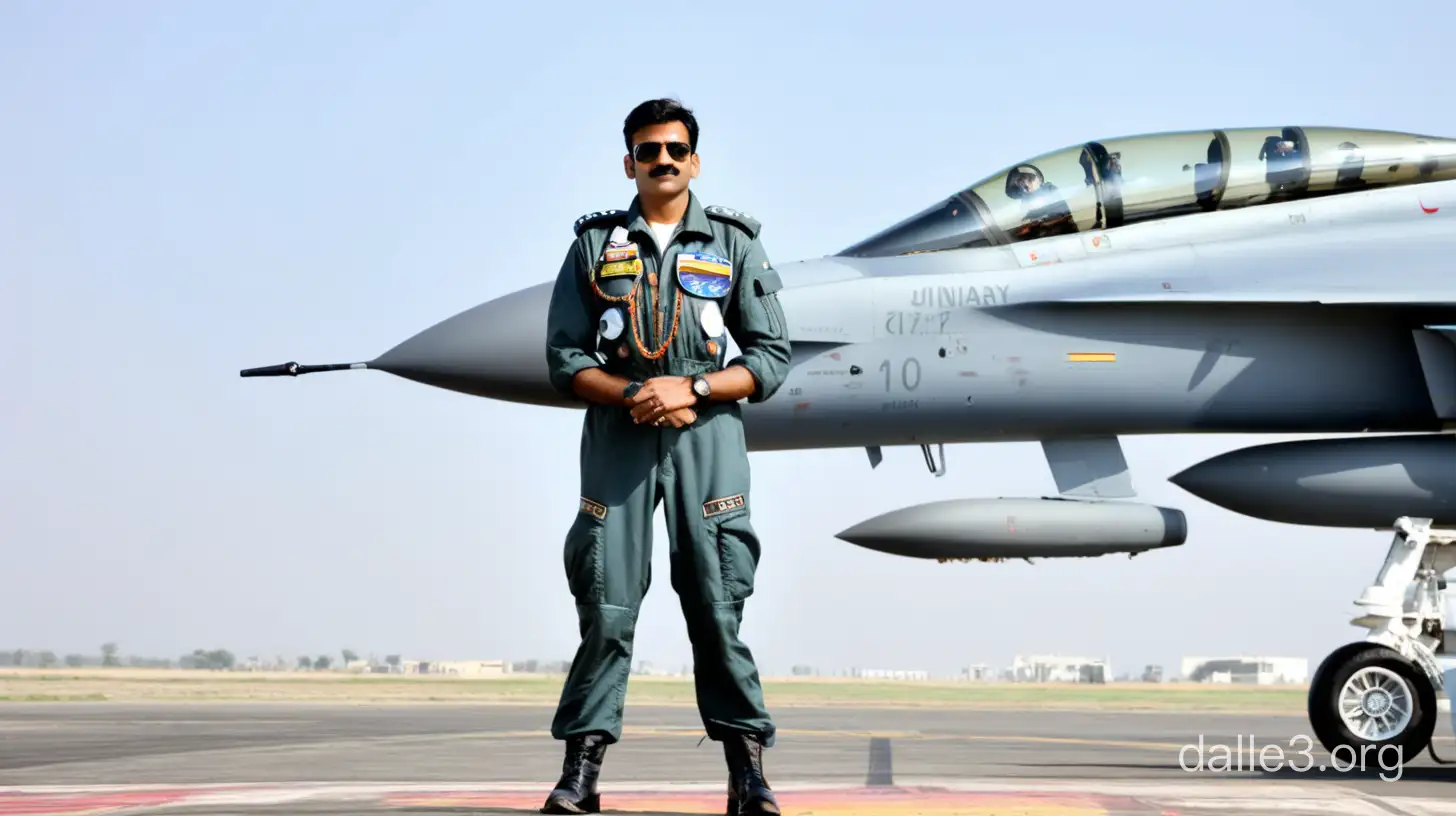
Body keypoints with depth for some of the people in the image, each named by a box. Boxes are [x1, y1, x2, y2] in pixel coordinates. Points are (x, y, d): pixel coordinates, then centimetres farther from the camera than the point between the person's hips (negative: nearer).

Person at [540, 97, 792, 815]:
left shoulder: (733, 243, 10)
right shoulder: (595, 244, 11)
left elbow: (770, 358, 5)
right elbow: (565, 355, 6)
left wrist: (690, 388, -10)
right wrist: (632, 396, -11)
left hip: (707, 438, 0)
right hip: (616, 439, 1)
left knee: (717, 608, -4)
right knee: (606, 610, -2)